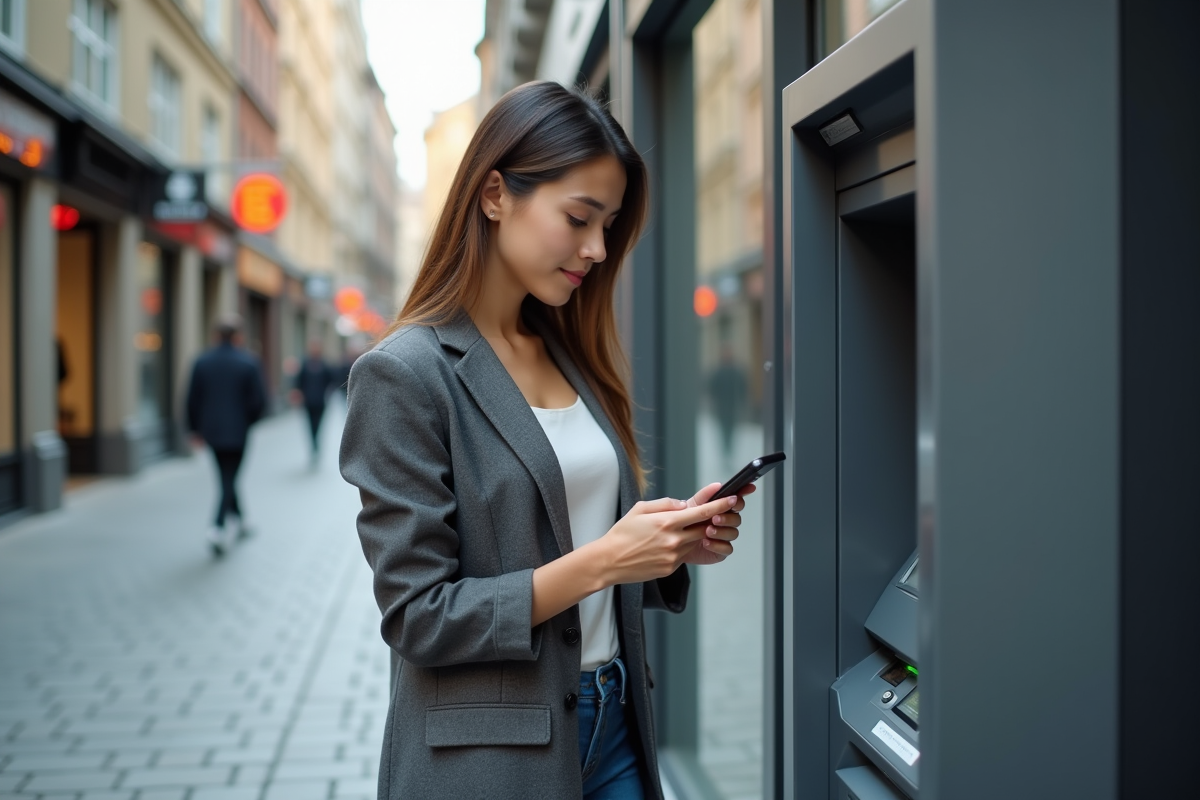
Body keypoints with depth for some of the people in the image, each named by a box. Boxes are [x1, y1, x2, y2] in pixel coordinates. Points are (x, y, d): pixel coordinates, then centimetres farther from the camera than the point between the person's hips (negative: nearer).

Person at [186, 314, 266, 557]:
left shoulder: (201, 361, -2)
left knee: (227, 477, 19)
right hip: (237, 430, -3)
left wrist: (195, 428, 11)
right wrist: (248, 421, 8)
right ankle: (218, 527, -13)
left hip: (211, 430, 3)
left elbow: (192, 398, 0)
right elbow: (259, 400, -10)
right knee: (229, 479, 2)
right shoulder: (248, 362, -10)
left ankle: (239, 520, 30)